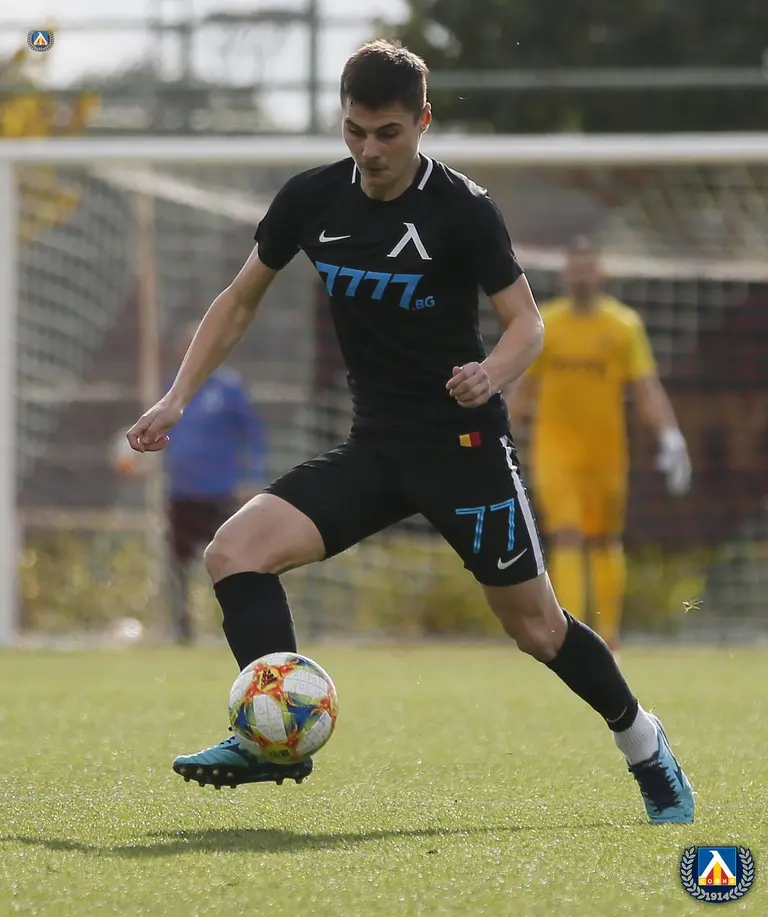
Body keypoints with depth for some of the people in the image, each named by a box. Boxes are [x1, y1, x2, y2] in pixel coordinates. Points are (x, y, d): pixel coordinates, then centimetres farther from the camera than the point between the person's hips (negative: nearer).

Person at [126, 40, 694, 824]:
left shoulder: (463, 211, -14)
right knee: (234, 551, -17)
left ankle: (645, 749, 26)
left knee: (533, 626, 2)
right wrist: (178, 398, 1)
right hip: (374, 446, 4)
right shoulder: (311, 200, -1)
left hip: (464, 444, -4)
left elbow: (526, 324, -9)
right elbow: (240, 299, 10)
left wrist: (492, 375, -32)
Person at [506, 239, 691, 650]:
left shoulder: (625, 325, -2)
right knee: (567, 537, -14)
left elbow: (647, 389, -6)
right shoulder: (543, 324, 3)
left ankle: (609, 630, 24)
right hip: (555, 447, 0)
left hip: (606, 450, 0)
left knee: (606, 543, 10)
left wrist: (671, 438, -17)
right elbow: (522, 389, 11)